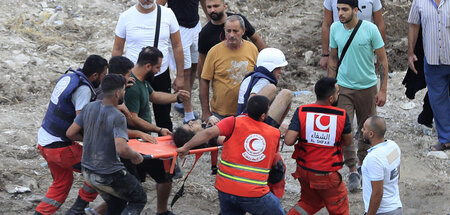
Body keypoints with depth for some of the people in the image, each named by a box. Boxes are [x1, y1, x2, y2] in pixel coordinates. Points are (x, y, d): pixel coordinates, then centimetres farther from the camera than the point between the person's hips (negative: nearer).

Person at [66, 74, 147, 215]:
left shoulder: (90, 107, -2)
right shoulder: (118, 117, -23)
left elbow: (70, 133, 3)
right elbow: (121, 149, -34)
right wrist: (135, 156, -14)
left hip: (88, 171, 8)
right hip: (109, 175, -7)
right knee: (139, 199, 12)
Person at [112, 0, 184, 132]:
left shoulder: (167, 14, -4)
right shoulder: (126, 17, -6)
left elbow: (177, 47, 3)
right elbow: (117, 49, 2)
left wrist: (180, 77, 3)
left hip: (162, 75, 1)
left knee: (164, 118, 11)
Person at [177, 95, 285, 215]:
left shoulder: (234, 122, 0)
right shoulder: (275, 134, 6)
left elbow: (209, 133, -14)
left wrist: (186, 147, -8)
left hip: (226, 190, 1)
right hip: (254, 195, -1)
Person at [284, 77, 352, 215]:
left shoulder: (302, 112, -13)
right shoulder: (342, 116, -15)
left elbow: (288, 141, -20)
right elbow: (348, 142, -1)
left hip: (304, 170, 3)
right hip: (328, 175, -3)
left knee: (310, 203, 28)